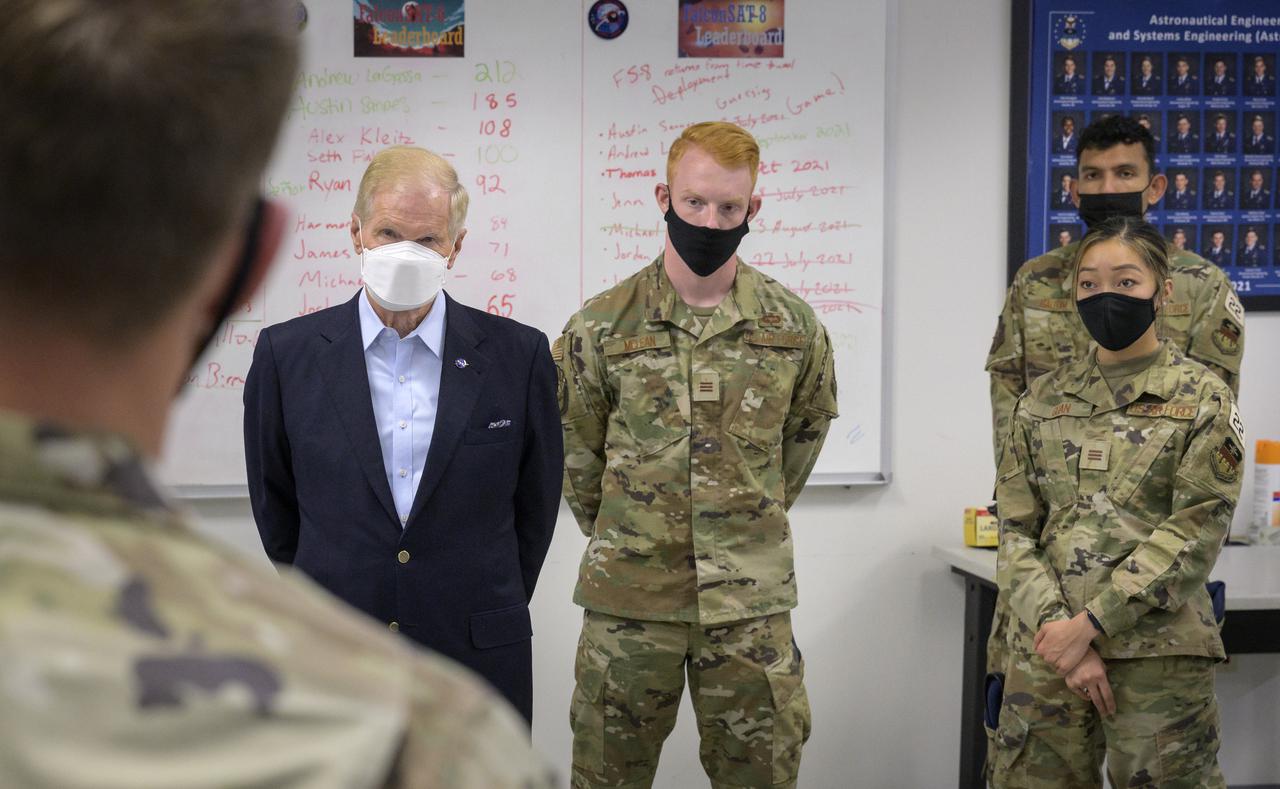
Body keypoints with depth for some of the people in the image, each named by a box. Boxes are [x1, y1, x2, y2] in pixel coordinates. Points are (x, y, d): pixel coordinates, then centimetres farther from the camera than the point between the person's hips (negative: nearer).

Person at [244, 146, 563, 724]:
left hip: (478, 658, 0)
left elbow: (536, 501, 6)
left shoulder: (518, 353, -2)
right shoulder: (287, 353, -1)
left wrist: (493, 610, 9)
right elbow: (274, 501, 8)